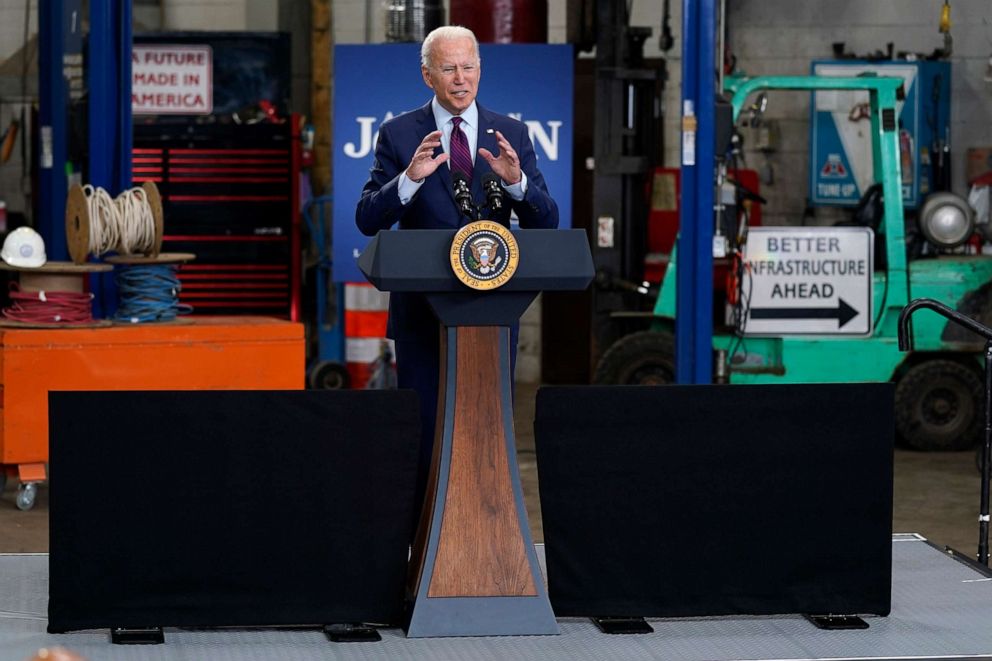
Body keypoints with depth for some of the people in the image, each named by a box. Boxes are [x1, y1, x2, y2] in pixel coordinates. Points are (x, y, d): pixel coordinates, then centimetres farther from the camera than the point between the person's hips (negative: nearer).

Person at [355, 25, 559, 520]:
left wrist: (516, 180, -20)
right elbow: (368, 219, -7)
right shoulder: (399, 135, 1)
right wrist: (409, 178, -25)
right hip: (423, 311, -1)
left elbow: (546, 222, 0)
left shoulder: (511, 135, 6)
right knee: (424, 435, 3)